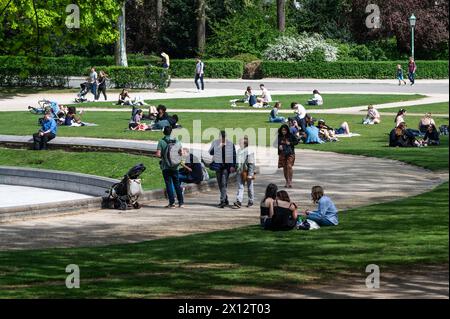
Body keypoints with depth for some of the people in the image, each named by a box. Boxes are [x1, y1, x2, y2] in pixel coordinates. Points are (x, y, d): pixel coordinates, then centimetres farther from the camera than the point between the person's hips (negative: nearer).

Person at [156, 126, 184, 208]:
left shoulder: (161, 142, -9)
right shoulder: (176, 141, 2)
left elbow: (158, 154, -15)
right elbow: (181, 153, 4)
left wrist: (162, 157, 6)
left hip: (166, 167, -3)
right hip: (175, 167, 3)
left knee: (169, 184, 0)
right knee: (177, 184, 11)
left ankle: (172, 203, -4)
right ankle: (181, 202, 11)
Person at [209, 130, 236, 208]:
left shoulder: (230, 144, -3)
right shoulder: (215, 143, 3)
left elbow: (234, 155, 0)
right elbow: (211, 152, -5)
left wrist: (233, 166, -7)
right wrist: (219, 146, -15)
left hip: (227, 166, -4)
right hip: (218, 165, 4)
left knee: (224, 184, -14)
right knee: (220, 184, 9)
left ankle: (222, 201, -17)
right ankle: (226, 200, 21)